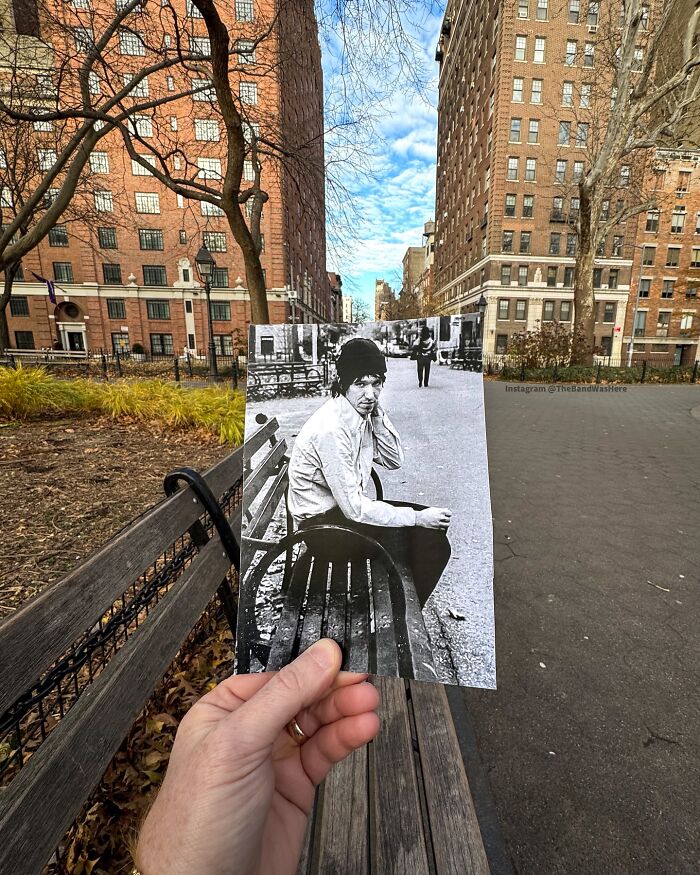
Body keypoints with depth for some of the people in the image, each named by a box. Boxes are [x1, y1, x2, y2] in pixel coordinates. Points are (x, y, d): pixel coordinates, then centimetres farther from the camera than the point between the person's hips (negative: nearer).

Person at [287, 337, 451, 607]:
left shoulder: (363, 411, -3)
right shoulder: (331, 428, -29)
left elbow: (394, 460, 4)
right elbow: (355, 509, -27)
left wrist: (378, 414, -11)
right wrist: (418, 518, -20)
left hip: (347, 506, 9)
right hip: (321, 521, -8)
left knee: (434, 525, 4)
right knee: (428, 539, -13)